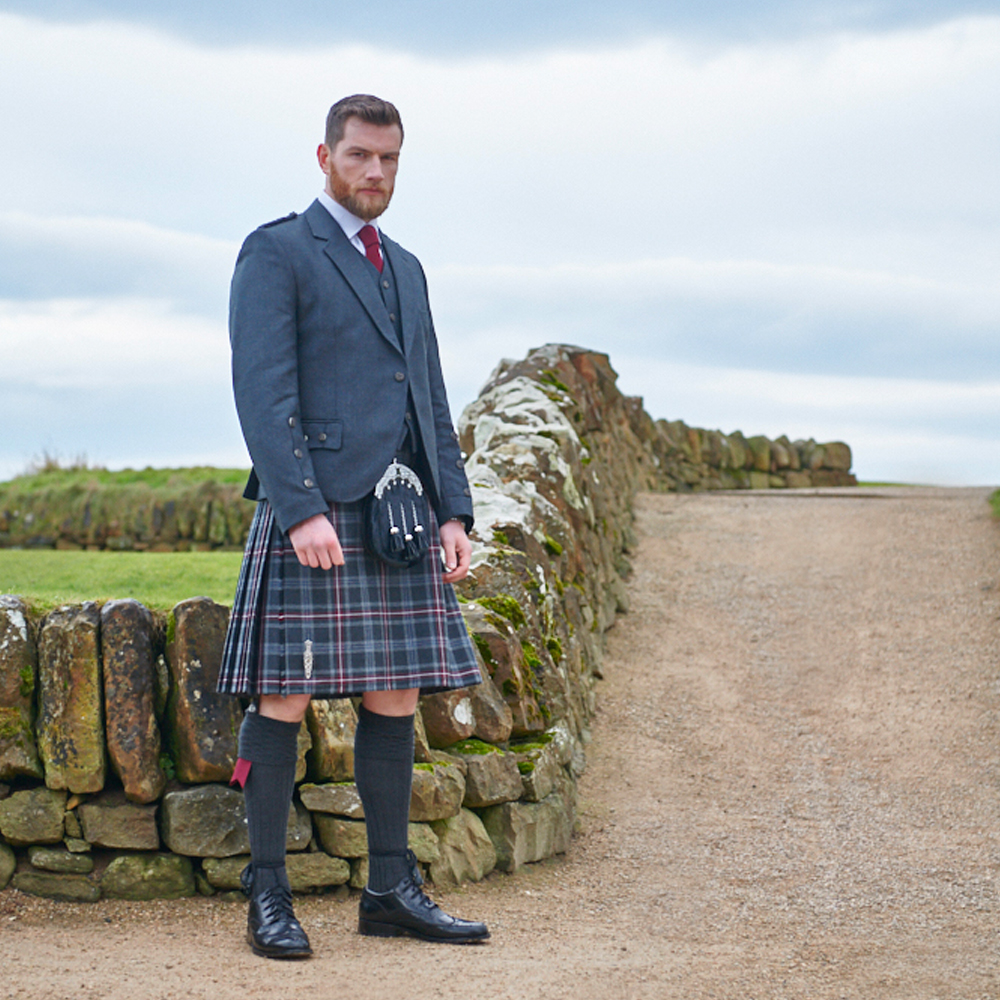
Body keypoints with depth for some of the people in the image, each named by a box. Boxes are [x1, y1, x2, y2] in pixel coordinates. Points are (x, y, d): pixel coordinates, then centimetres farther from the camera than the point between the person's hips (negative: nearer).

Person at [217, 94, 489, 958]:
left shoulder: (405, 269, 21)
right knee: (286, 696, -5)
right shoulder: (275, 253, -1)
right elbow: (262, 392, -11)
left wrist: (454, 513, 9)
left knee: (396, 699, 6)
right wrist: (302, 512, -20)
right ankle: (269, 896, 1)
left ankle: (391, 890, 12)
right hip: (313, 512, -7)